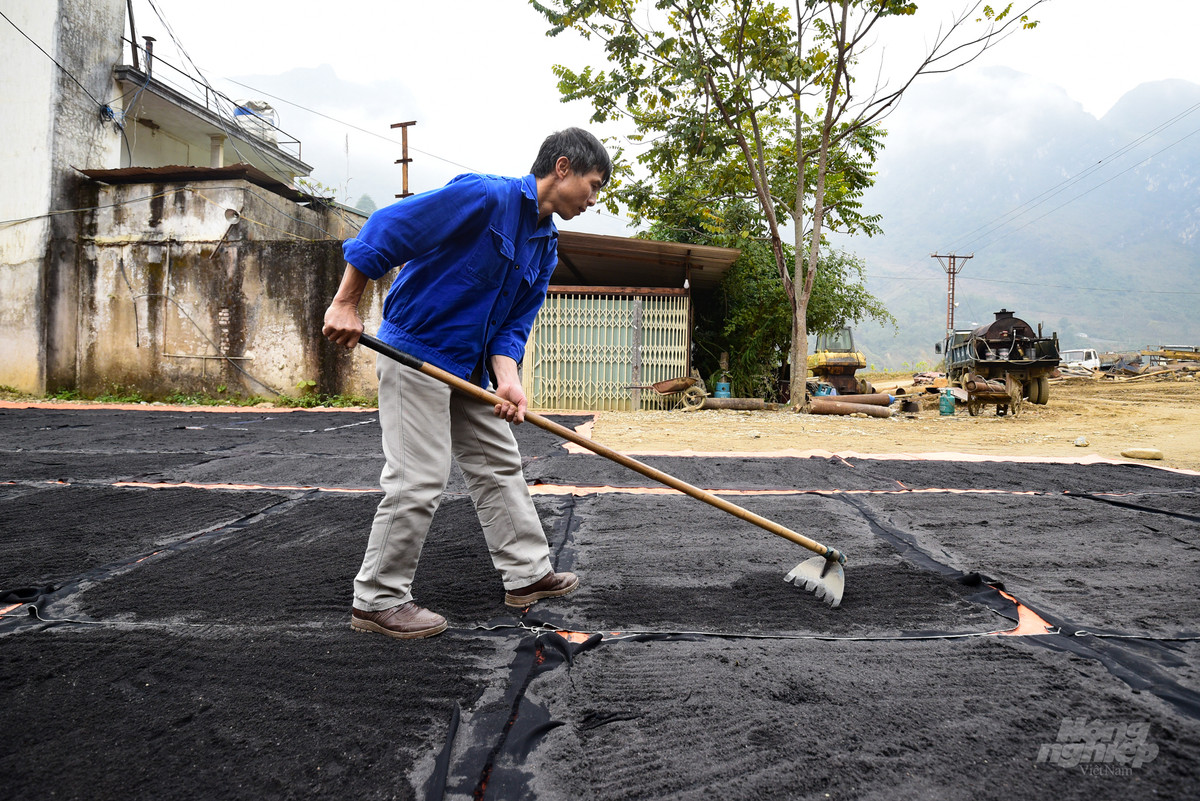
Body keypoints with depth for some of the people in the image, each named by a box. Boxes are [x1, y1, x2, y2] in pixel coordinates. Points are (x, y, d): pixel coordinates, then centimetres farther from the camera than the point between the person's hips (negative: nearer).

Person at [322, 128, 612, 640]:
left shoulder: (545, 247, 9)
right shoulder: (485, 196, -17)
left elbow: (513, 324, 7)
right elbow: (387, 227, -20)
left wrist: (506, 379, -12)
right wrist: (346, 304, -19)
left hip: (469, 367, 9)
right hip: (414, 353, -9)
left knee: (500, 466, 13)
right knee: (419, 480, -8)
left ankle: (526, 573, 26)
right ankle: (377, 601, 6)